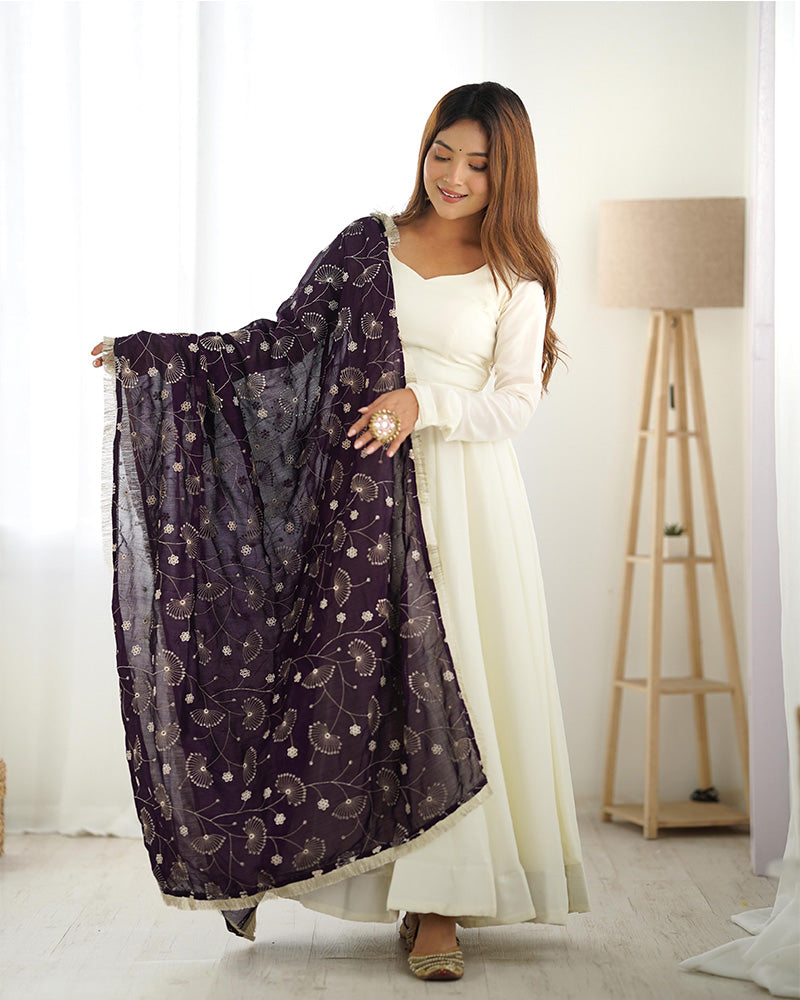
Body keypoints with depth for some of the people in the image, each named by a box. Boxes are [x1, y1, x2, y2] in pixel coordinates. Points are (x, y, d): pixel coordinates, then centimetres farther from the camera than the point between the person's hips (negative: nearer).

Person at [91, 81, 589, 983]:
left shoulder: (515, 274, 5)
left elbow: (515, 400, -1)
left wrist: (422, 403, -18)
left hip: (463, 492, -2)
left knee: (453, 674, -5)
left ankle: (440, 905, -2)